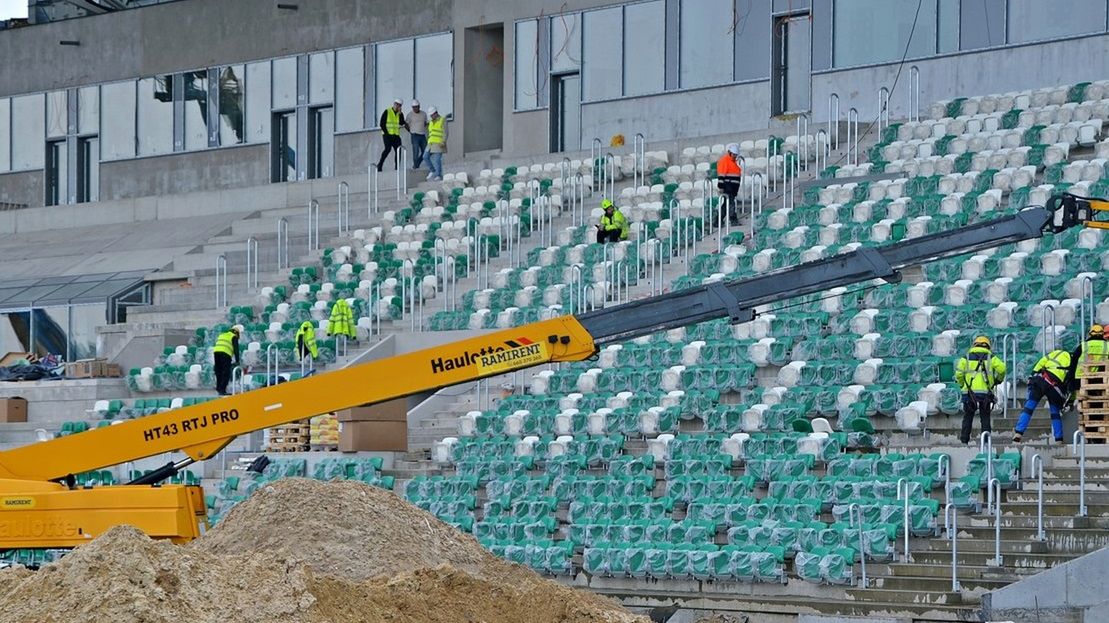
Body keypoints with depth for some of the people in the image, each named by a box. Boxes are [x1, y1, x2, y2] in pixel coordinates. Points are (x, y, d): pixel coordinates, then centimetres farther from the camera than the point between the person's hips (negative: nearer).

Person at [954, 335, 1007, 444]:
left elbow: (959, 373, -1)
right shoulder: (991, 357, 7)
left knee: (968, 416, 8)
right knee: (985, 417, 8)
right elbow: (1001, 368, -5)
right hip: (985, 393, 0)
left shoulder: (966, 358, 8)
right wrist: (998, 380, 14)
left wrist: (962, 385, 15)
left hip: (969, 392, 0)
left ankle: (964, 439, 5)